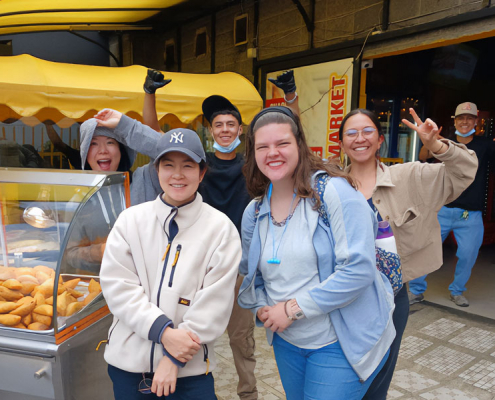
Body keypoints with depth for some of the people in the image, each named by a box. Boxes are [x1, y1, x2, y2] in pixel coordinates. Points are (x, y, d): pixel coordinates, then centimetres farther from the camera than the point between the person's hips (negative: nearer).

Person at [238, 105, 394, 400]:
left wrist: (294, 308, -21)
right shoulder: (254, 213, 1)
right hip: (286, 343, 6)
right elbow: (251, 275, 13)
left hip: (340, 344, -5)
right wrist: (261, 307, -7)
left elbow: (359, 269, -25)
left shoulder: (334, 192, -18)